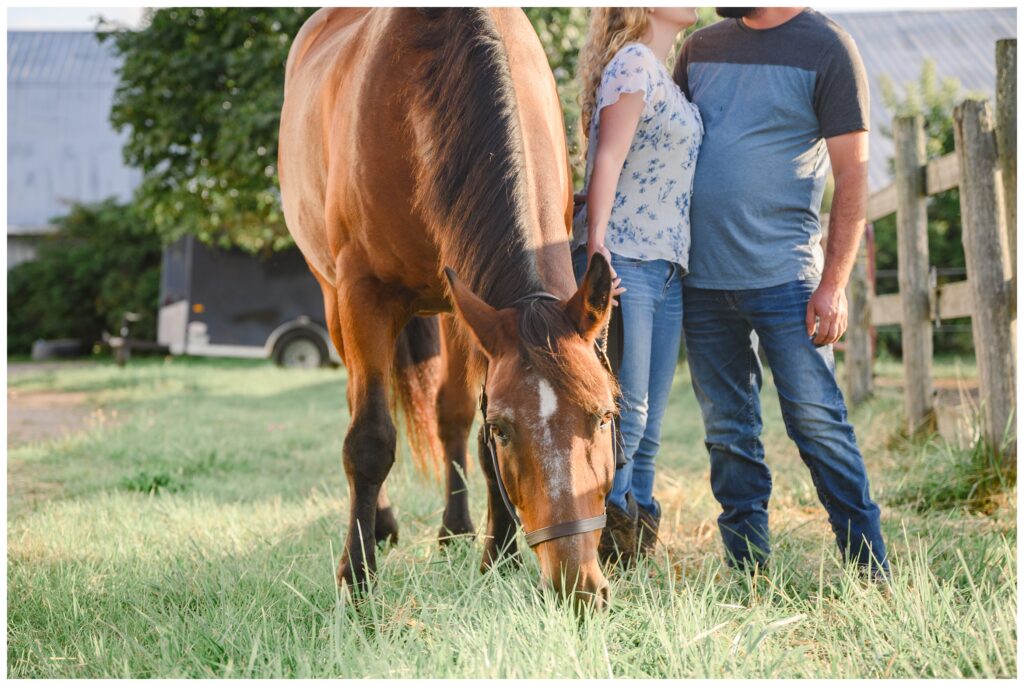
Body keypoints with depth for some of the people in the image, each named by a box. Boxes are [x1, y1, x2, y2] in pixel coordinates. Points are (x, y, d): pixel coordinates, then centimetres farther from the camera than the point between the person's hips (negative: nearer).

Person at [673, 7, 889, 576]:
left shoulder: (827, 49, -2)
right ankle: (747, 573, 16)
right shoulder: (701, 48, 13)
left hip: (782, 274, -5)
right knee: (727, 432, 8)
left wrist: (834, 283, -12)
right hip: (700, 278, 5)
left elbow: (852, 173, -5)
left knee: (817, 423, -5)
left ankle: (872, 573, 4)